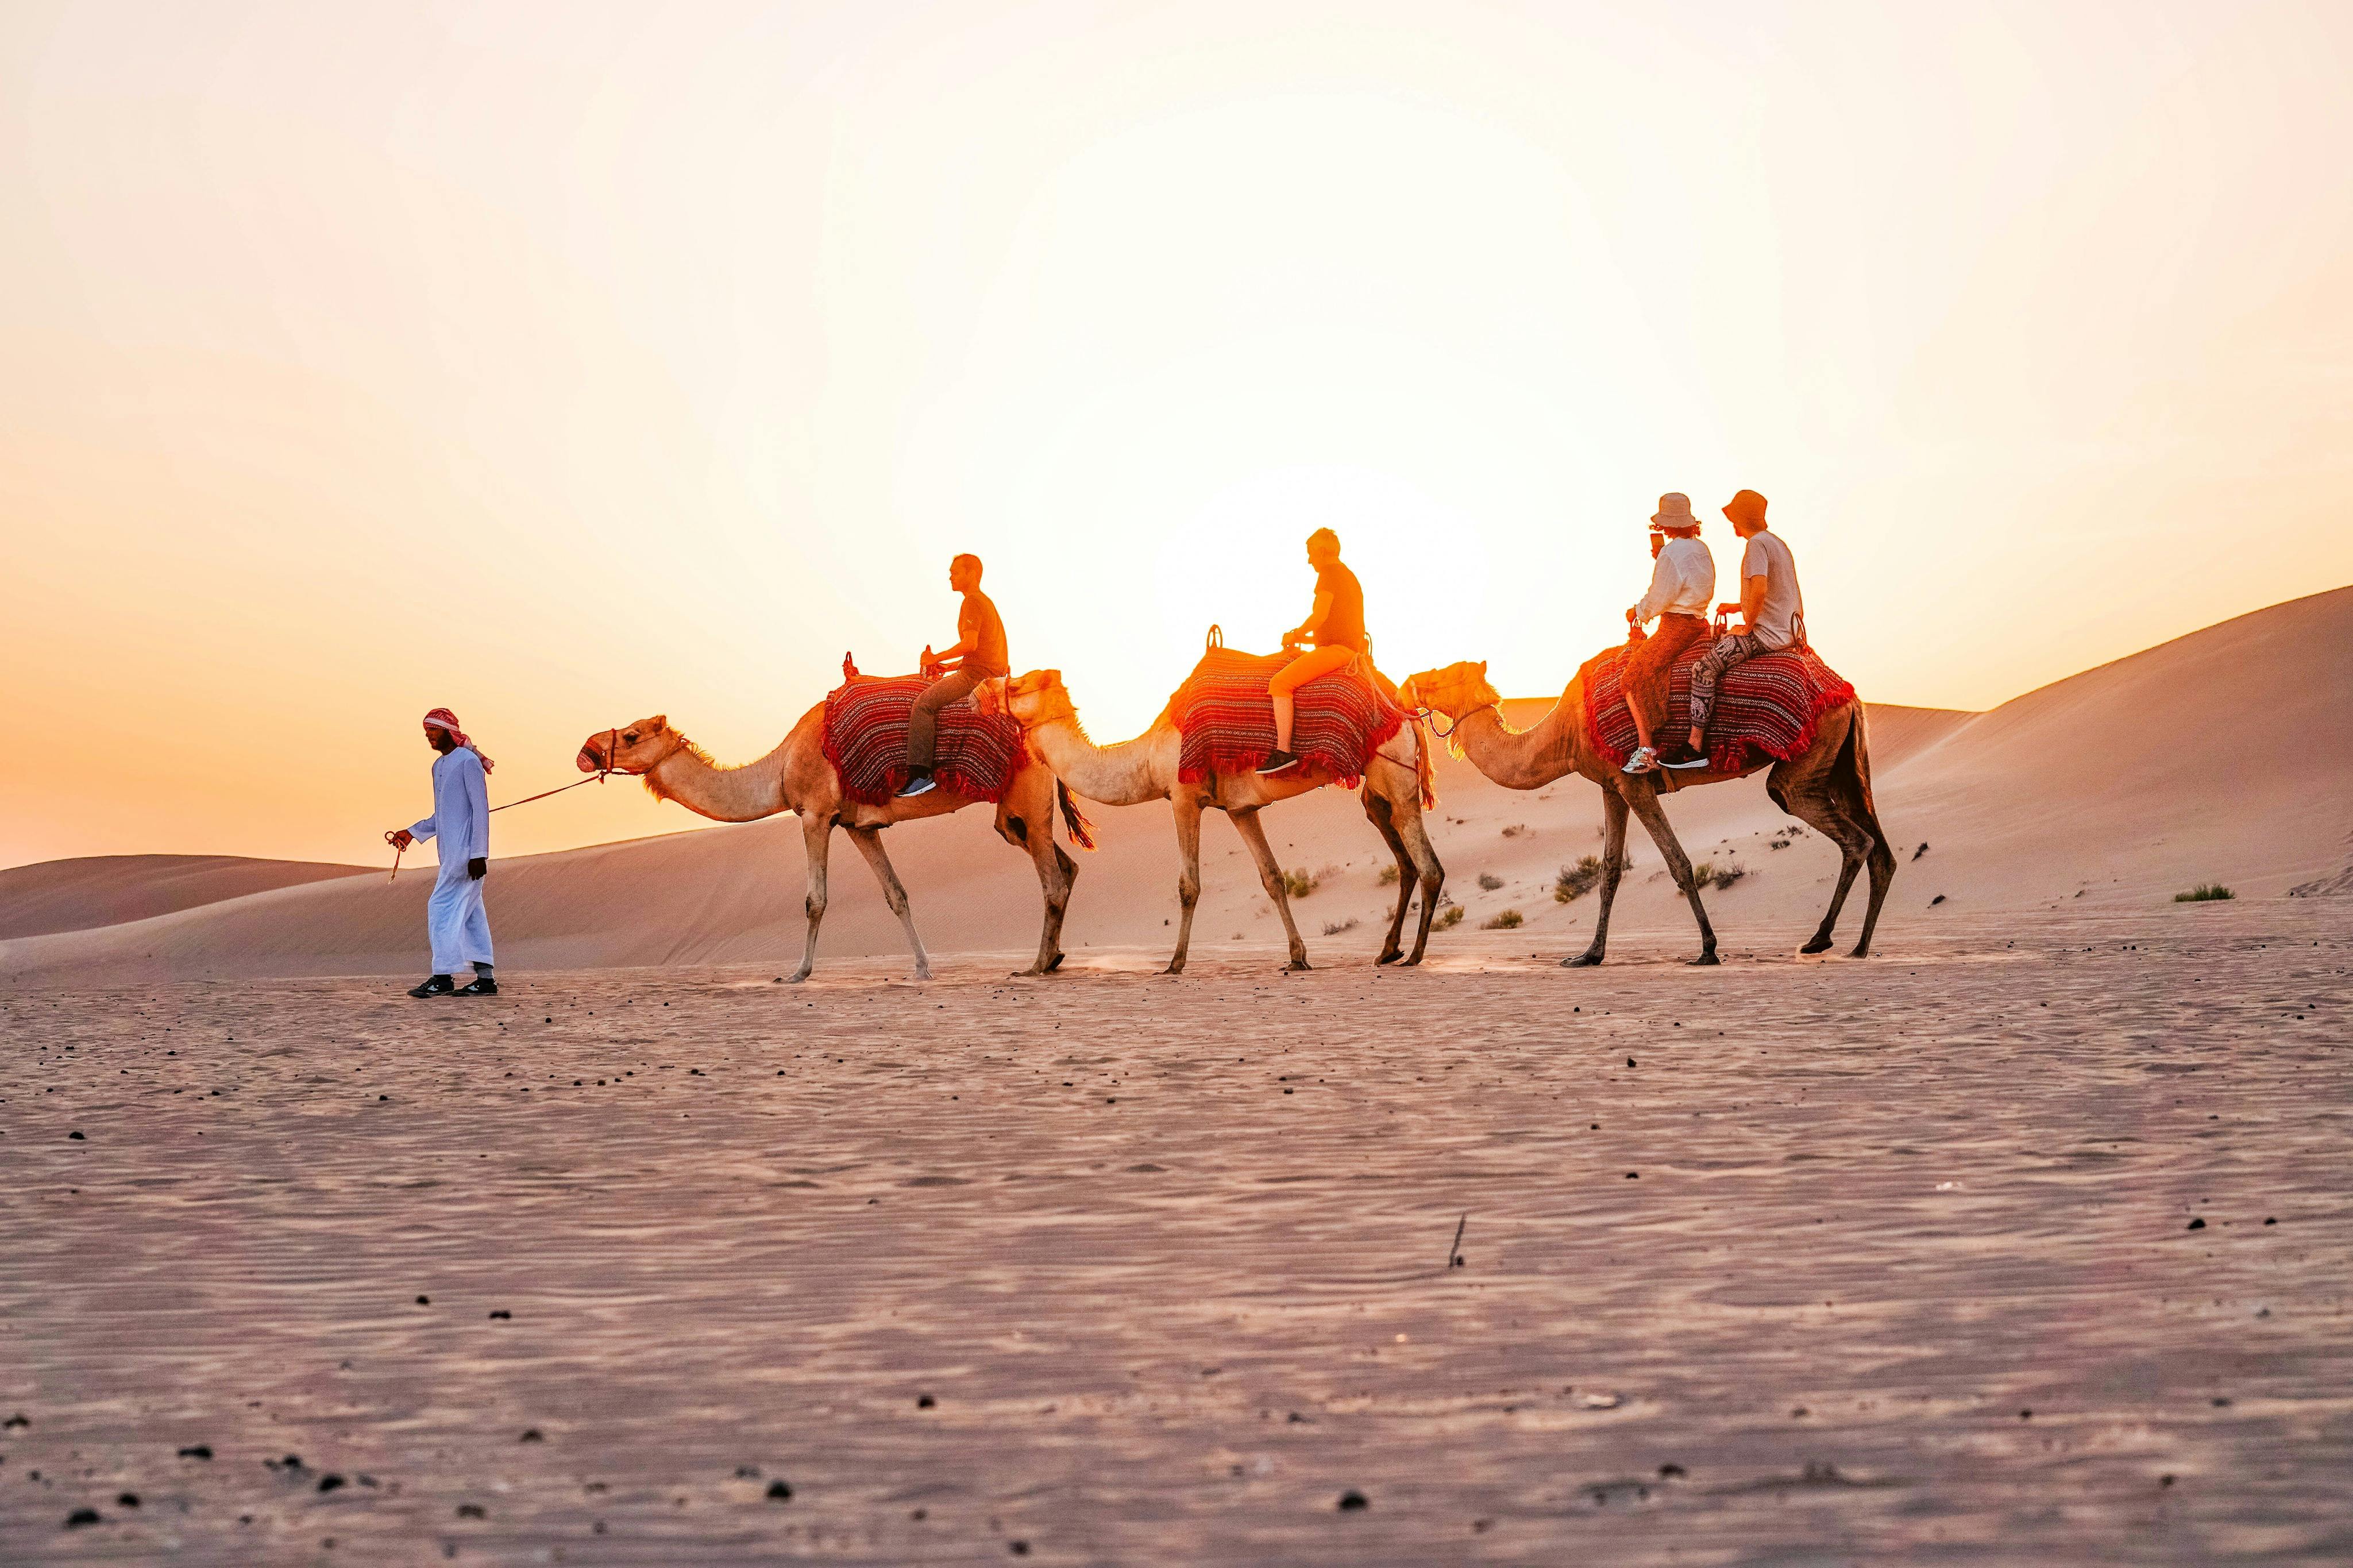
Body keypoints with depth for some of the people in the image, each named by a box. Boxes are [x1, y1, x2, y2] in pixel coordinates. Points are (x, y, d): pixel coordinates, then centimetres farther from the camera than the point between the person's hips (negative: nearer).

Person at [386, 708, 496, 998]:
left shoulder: (468, 761, -9)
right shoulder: (438, 766, 19)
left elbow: (480, 809, -14)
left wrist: (479, 854, -20)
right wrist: (412, 832, 14)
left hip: (467, 851, -9)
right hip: (450, 852, 9)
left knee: (442, 907, -12)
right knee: (470, 912, 7)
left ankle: (443, 976, -12)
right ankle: (485, 978, 7)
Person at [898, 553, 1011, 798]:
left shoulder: (973, 601, -9)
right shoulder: (987, 602, 24)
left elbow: (970, 644, -21)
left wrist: (936, 658, -10)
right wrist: (952, 666, 20)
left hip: (977, 675, -11)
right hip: (995, 674, 11)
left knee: (924, 703, -20)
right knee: (930, 698, 26)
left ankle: (921, 775, -30)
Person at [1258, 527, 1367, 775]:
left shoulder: (1330, 572, -7)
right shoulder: (1350, 577, 25)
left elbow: (1321, 615, -18)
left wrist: (1295, 634, -2)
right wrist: (1305, 639, 25)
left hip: (1335, 649, -11)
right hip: (1352, 650, 11)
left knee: (1280, 682, -20)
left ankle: (1283, 752, -30)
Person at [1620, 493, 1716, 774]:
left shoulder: (1670, 553, -15)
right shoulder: (1702, 550, 11)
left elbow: (1658, 599, -14)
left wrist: (1638, 612, 8)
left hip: (1675, 627, -9)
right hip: (1700, 624, 9)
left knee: (1633, 676, -5)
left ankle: (1645, 747, -14)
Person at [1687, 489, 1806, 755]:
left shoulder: (1757, 543, -14)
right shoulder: (1778, 543, 18)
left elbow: (1759, 589, -28)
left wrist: (1748, 626, -16)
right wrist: (1738, 607, 26)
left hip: (1766, 634, -10)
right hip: (1789, 633, 11)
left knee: (1703, 670, -12)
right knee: (1721, 643, 31)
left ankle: (1696, 745, -17)